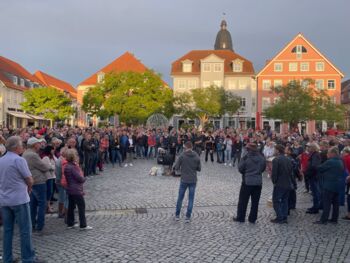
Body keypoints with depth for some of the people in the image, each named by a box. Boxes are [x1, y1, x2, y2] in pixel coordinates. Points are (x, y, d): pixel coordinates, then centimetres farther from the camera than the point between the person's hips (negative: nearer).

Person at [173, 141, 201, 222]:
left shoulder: (182, 156, -10)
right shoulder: (197, 156, -2)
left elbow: (176, 167, -11)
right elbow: (199, 169, 4)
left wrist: (181, 168, 10)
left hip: (184, 180, -1)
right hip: (193, 181, 1)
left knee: (180, 198, 13)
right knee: (191, 199, 7)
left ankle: (177, 215, 21)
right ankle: (188, 217, 8)